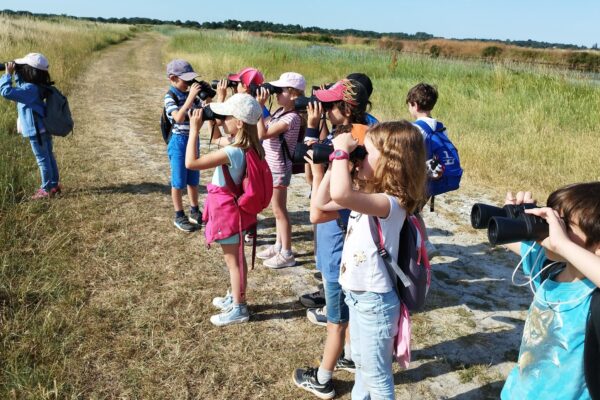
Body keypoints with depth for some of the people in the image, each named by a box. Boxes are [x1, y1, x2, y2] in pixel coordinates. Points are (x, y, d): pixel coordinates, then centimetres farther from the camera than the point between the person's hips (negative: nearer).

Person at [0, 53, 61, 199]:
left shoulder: (30, 89, -24)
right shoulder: (36, 86, 4)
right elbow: (19, 90, 24)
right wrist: (16, 73, 11)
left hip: (36, 131, -9)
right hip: (44, 128, 9)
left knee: (42, 159, 0)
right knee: (49, 156, 17)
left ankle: (47, 189, 10)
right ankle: (54, 184, 29)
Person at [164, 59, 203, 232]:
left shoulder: (190, 95, 5)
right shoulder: (170, 97, -14)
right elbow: (179, 118, -30)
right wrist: (191, 96, -30)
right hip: (179, 141, -6)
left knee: (193, 179, 16)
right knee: (179, 181, 3)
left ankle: (195, 212, 30)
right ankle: (179, 217, 14)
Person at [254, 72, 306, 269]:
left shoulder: (291, 118, -22)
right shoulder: (280, 112, 6)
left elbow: (262, 134, -27)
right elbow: (262, 124, 12)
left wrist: (259, 107, -24)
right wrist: (258, 105, 3)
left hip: (279, 170, -9)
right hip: (271, 167, 9)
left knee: (279, 211, 1)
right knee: (277, 210, 18)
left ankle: (286, 254, 12)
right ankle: (278, 246, 31)